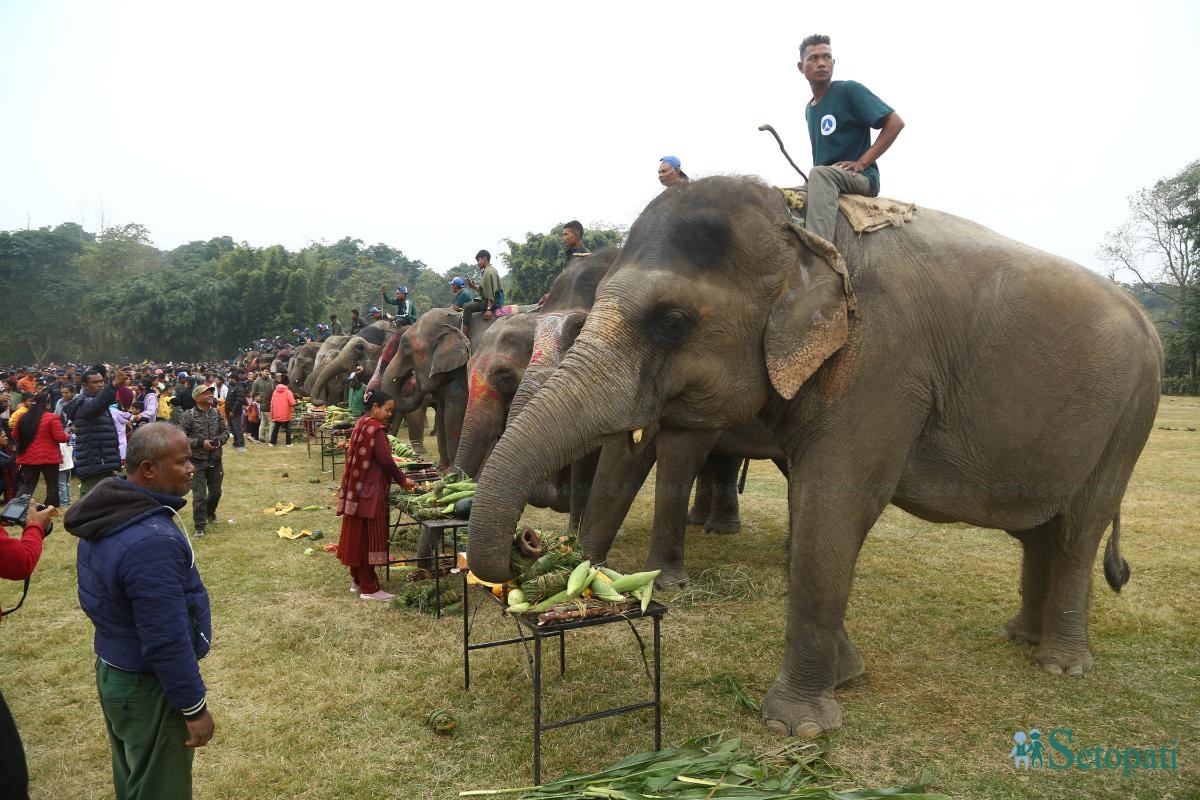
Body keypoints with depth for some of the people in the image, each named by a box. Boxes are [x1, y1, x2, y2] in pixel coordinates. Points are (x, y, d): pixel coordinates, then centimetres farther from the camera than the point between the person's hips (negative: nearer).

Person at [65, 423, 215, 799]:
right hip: (149, 687, -9)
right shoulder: (152, 540, -33)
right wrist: (195, 707, -18)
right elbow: (167, 641, -29)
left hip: (114, 672, 9)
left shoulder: (106, 516, -1)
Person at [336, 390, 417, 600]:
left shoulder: (361, 424, 11)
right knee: (368, 538, -3)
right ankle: (369, 588, 5)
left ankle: (357, 581, 27)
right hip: (371, 491, -9)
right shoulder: (376, 429, -17)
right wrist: (403, 480, -9)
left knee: (357, 535, 16)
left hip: (357, 488, 10)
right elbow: (385, 461, -21)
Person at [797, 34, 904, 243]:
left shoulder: (849, 90, -4)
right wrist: (812, 183, 8)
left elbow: (895, 123, -9)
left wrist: (861, 163, -16)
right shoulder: (809, 109, 17)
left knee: (820, 174, -36)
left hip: (860, 179, -7)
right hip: (824, 183, 7)